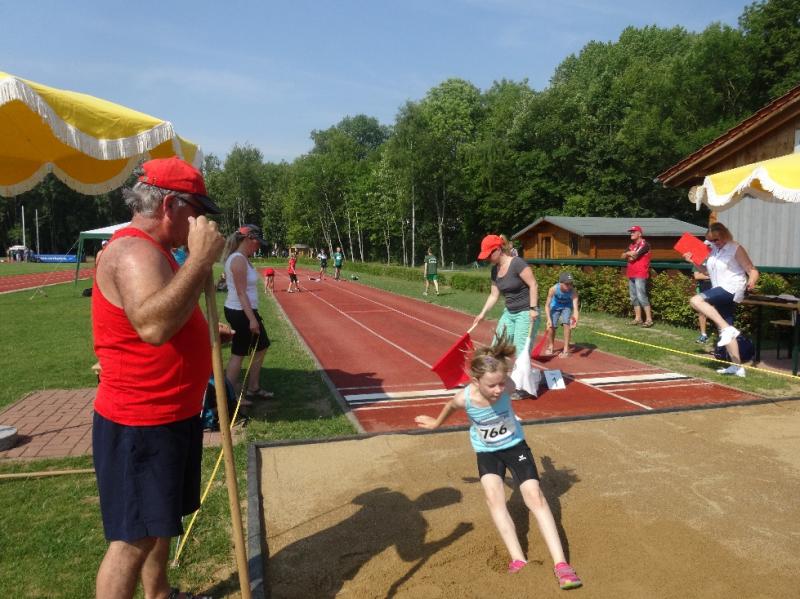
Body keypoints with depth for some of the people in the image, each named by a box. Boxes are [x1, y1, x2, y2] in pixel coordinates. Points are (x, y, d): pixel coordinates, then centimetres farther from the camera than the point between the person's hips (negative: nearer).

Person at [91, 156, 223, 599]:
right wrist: (200, 259, -36)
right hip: (139, 423, -10)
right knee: (134, 537, 1)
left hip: (168, 415, 10)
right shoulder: (135, 252, -21)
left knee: (159, 522, 23)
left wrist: (205, 333, 14)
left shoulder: (152, 250, 13)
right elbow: (153, 325, -40)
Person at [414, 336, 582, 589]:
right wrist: (436, 423, 15)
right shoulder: (464, 398, -29)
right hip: (487, 452, 0)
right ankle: (518, 560, -21)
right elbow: (451, 406, -3)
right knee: (493, 496, -23)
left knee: (535, 496, -13)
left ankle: (560, 564, -13)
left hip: (515, 445, 0)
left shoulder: (507, 386, -32)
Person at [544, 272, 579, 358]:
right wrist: (549, 319, -42)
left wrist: (575, 319, -64)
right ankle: (550, 346, 26)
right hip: (555, 306, 1)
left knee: (567, 324, -19)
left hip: (567, 306, -1)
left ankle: (566, 349, -10)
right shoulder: (553, 289, -37)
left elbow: (575, 307, -46)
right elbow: (547, 305, -31)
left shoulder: (573, 292, -37)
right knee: (551, 326, -1)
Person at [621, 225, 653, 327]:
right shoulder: (632, 245, 18)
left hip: (640, 274, -9)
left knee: (641, 296, -15)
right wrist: (629, 253, -9)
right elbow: (623, 256, 11)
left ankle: (649, 319, -14)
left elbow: (635, 255, -19)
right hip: (631, 274, 9)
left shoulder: (644, 244, -8)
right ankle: (638, 318, 14)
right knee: (634, 297, 9)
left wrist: (628, 254, 0)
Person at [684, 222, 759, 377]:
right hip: (721, 294, 8)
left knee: (696, 300, -28)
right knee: (726, 332, 8)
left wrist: (751, 282, -33)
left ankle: (727, 329, -30)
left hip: (732, 289, -8)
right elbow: (708, 271, 25)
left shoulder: (736, 249, -7)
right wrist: (693, 261, 11)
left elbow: (752, 270, -12)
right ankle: (737, 366, 14)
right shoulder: (713, 250, 14)